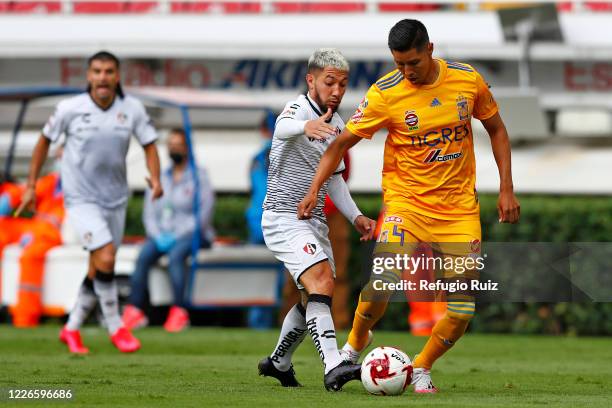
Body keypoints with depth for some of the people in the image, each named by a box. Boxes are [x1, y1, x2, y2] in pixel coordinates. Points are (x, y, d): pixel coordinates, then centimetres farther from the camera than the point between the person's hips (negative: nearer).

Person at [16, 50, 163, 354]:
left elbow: (149, 144, 2)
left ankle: (72, 329, 28)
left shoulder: (132, 108, -7)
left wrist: (155, 180, -17)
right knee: (106, 259, -18)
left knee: (99, 271, 10)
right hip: (81, 199, -4)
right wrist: (31, 186, 4)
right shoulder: (70, 108, -12)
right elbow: (45, 139, 2)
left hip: (115, 199, 4)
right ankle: (115, 327, -2)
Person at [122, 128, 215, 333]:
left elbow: (205, 210, -8)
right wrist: (158, 235, -8)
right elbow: (149, 214, 13)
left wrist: (178, 236, -14)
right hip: (163, 234, 4)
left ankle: (179, 313, -38)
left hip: (192, 233, -4)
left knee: (175, 255, -35)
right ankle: (134, 311, -32)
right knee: (144, 255, -27)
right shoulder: (159, 179, 14)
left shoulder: (198, 175, 1)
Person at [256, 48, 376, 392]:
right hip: (284, 218, -9)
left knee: (315, 298, 16)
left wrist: (355, 216, 12)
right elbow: (284, 127, -41)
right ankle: (333, 367, -36)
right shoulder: (299, 109, -14)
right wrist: (307, 126, -64)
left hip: (315, 221, 9)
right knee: (322, 283, -25)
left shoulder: (336, 125, 12)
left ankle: (279, 362, 37)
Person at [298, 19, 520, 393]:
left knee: (463, 306, -5)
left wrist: (506, 189, 6)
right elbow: (342, 142, -4)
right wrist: (314, 188, -15)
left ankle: (422, 368, 19)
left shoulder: (467, 79, -4)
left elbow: (496, 128, 11)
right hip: (407, 199, -2)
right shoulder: (385, 93, -11)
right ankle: (356, 342, 7)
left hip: (460, 205, 2)